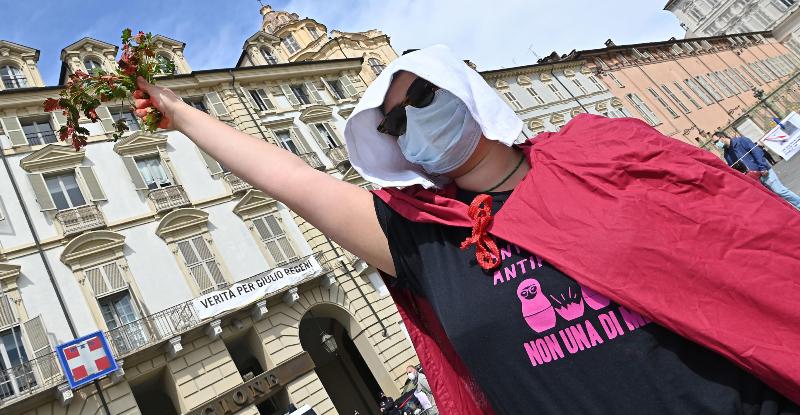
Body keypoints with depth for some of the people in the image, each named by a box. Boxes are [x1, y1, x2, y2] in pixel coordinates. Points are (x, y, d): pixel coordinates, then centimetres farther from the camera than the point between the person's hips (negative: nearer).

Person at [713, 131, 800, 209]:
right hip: (752, 177, 6)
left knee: (780, 191, -9)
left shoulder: (740, 140, -6)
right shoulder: (727, 154, 11)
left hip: (763, 171, -6)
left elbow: (757, 151, -12)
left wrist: (763, 167, -18)